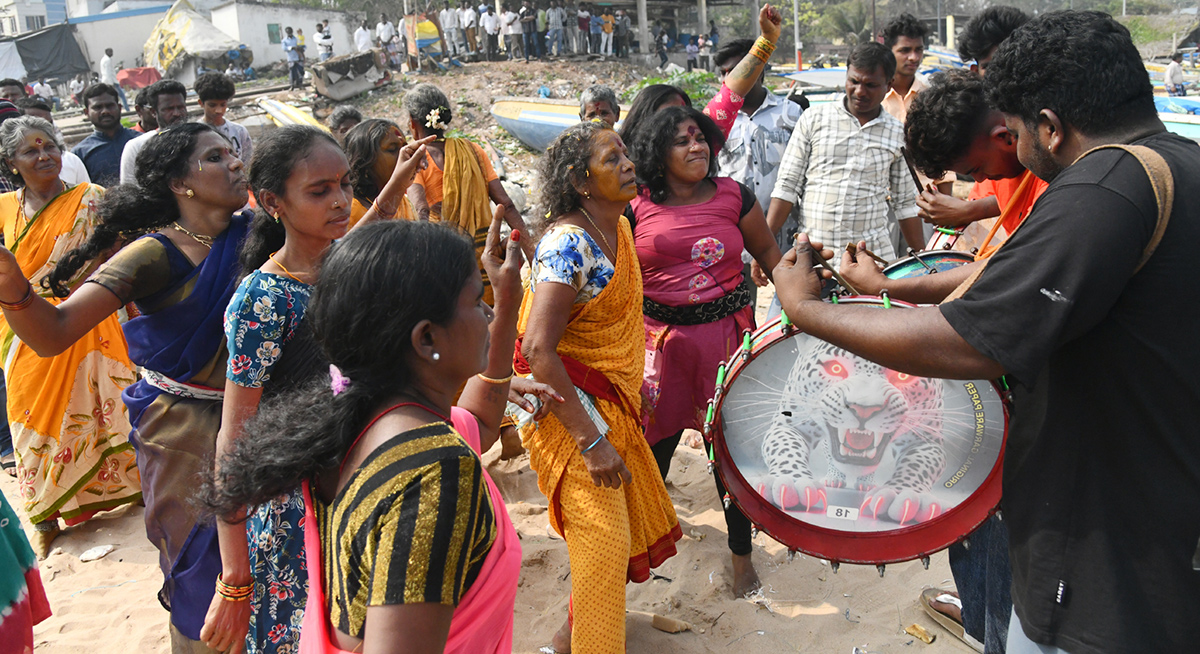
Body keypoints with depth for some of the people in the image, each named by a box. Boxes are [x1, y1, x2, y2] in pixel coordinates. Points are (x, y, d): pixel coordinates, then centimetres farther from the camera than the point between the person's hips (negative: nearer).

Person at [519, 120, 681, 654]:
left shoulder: (619, 227, 7)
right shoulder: (568, 242, -22)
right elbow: (537, 349, -29)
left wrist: (632, 392, 20)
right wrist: (592, 441, -27)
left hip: (612, 404, 9)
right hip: (573, 410, -9)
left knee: (636, 524, 17)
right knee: (604, 541, -4)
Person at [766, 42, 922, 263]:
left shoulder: (897, 134, 8)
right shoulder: (814, 119, 4)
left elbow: (905, 203, 14)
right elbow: (787, 185, 2)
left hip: (872, 254, 1)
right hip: (810, 252, -1)